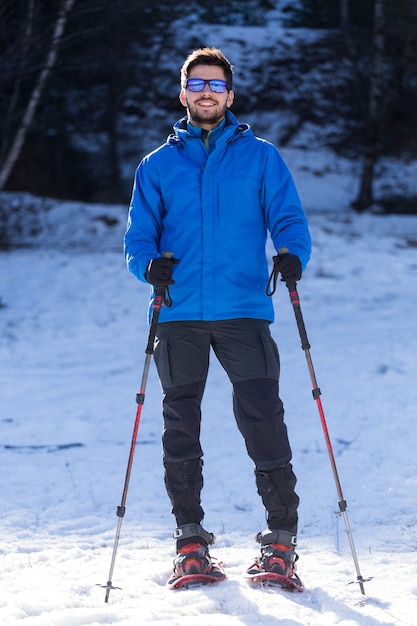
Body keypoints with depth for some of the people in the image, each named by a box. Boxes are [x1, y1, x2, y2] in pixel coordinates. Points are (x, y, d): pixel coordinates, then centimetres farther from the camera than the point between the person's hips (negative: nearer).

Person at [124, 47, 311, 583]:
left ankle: (281, 538, -4)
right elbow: (138, 236, 13)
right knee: (180, 426, 5)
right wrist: (151, 264, -9)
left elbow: (288, 217, 6)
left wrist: (293, 256, -15)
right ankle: (190, 537, 15)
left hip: (243, 311, -2)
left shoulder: (260, 157, 11)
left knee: (263, 419, -11)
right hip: (179, 314, 2)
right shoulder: (158, 165, 14)